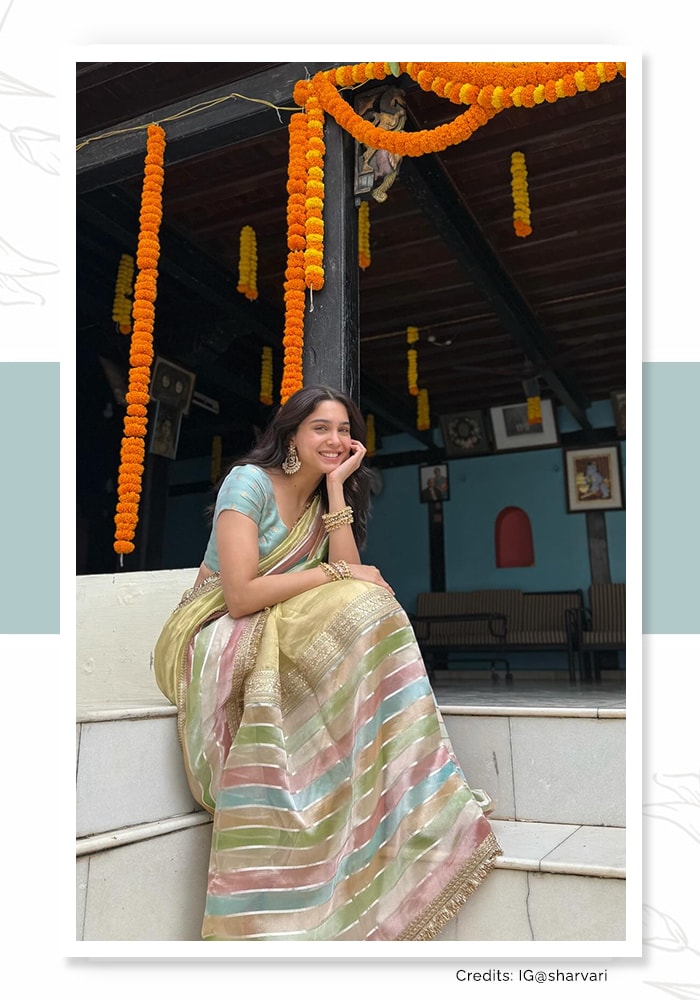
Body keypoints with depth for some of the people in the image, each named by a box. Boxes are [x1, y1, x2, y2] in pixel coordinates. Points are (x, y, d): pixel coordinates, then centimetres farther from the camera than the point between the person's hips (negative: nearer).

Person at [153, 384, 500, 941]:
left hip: (284, 635, 7)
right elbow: (241, 594, -21)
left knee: (366, 614, -24)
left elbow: (351, 572, -6)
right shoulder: (250, 481, -10)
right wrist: (336, 574, -17)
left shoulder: (325, 499, 12)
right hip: (216, 637, -6)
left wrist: (337, 485, -8)